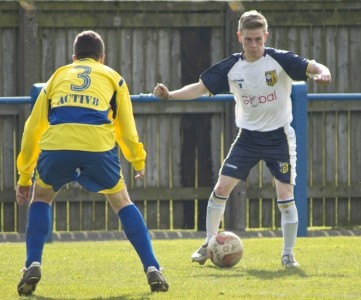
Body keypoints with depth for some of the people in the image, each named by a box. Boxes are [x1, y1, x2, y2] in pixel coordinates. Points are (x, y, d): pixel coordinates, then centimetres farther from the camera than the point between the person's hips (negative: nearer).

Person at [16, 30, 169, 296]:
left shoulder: (58, 76, 32)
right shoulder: (112, 77, 29)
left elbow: (33, 128, 31)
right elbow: (126, 129, 26)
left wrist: (24, 177, 36)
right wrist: (138, 162, 44)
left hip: (55, 145, 1)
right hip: (98, 145, -1)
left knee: (41, 198, 27)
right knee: (122, 202, 21)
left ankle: (33, 265, 8)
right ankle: (152, 269, 11)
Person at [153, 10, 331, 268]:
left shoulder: (280, 60, -13)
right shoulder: (231, 67, -5)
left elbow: (313, 68, -19)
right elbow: (200, 88, 0)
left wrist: (322, 73, -43)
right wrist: (170, 95, -14)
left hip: (279, 137, -3)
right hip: (248, 137, 3)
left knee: (285, 194, -9)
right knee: (222, 187, -3)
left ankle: (288, 254, 5)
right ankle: (209, 244, 14)